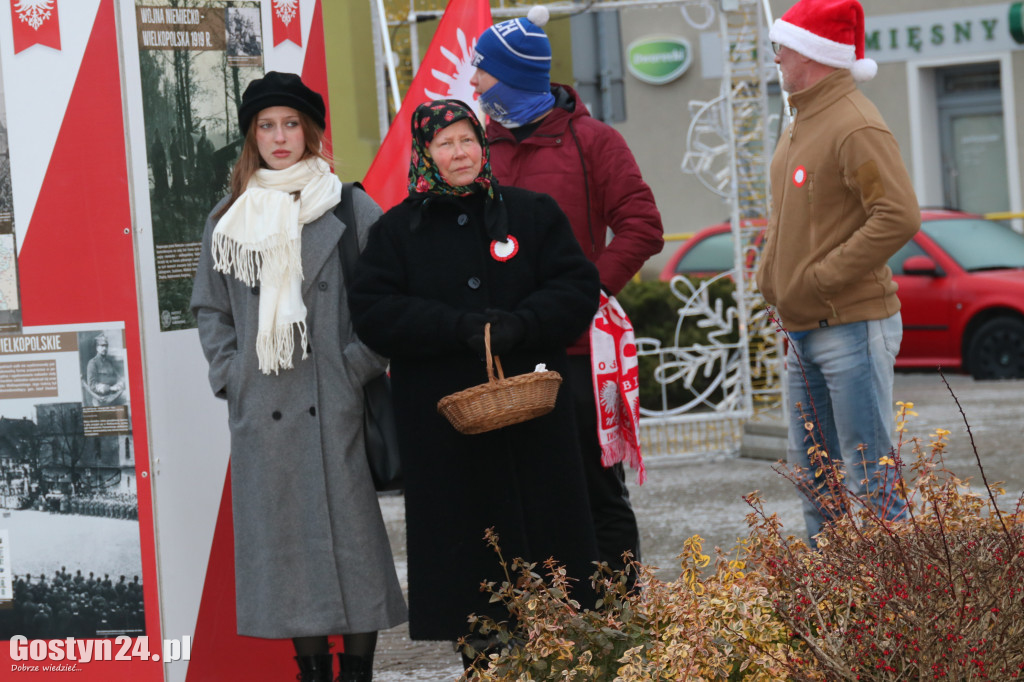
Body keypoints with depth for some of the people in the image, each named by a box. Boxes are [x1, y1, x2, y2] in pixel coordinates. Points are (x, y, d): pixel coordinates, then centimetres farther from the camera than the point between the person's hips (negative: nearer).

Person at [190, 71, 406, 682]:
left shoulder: (353, 211, 1)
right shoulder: (228, 221, 11)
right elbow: (210, 309, 17)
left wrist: (361, 365, -8)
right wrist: (229, 375, 6)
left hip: (337, 406, -3)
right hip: (262, 410, 3)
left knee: (350, 527, -2)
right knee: (283, 535, 4)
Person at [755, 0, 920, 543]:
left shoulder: (855, 127, -15)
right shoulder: (802, 124, 16)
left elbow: (899, 218, -24)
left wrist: (819, 278, -21)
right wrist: (770, 273, 13)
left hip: (852, 328, -10)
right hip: (804, 330, 10)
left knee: (870, 478, -7)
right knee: (811, 471, 13)